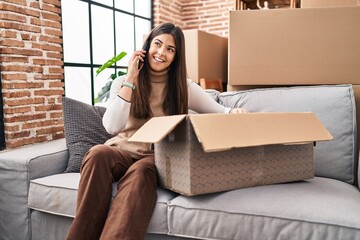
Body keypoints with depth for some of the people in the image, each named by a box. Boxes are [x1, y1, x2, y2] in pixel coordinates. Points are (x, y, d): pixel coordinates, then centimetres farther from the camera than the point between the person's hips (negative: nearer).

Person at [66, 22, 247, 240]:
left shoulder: (184, 87, 7)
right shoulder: (122, 83, 6)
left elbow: (221, 112, 8)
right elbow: (112, 127, -10)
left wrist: (235, 111, -18)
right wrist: (131, 80, -11)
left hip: (158, 158, -1)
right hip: (123, 150, 1)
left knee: (141, 171, -37)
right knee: (98, 153, -34)